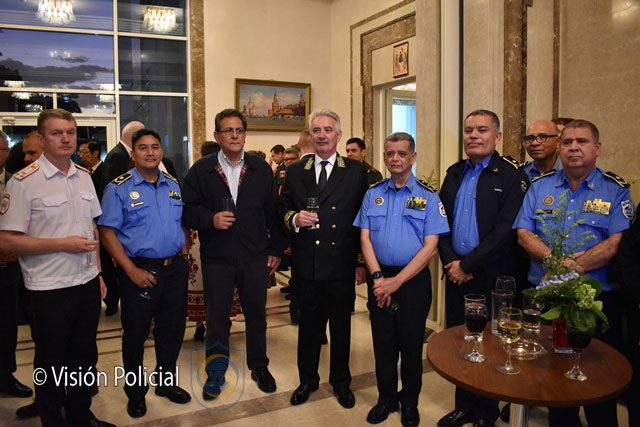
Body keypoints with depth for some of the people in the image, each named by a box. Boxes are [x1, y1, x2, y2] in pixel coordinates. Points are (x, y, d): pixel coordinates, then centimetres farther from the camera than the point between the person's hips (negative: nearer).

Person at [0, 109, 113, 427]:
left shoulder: (84, 177, 7)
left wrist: (98, 273, 12)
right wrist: (63, 244, -18)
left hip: (87, 282, 6)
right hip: (50, 288, -5)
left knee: (84, 356, 17)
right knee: (51, 362, 11)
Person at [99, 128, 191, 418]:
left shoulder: (173, 185, 9)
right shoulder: (119, 188, -6)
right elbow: (107, 233, -9)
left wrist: (184, 256, 5)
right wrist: (132, 271, -15)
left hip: (175, 269, 4)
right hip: (139, 270, -4)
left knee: (173, 330, 15)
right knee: (135, 334, 10)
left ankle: (167, 382, 36)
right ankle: (135, 392, 30)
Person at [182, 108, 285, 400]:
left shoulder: (261, 168, 5)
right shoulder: (200, 170, 1)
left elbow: (273, 211, 5)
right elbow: (189, 210, 0)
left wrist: (276, 249, 2)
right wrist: (211, 219, -19)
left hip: (255, 257, 1)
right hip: (216, 258, -1)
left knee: (257, 315, 14)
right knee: (217, 318, 11)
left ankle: (259, 366, 34)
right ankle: (216, 373, 30)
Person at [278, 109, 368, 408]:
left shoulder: (357, 172, -1)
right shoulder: (295, 172, 6)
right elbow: (282, 209, 11)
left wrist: (363, 262, -3)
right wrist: (294, 218, -12)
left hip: (341, 264, -1)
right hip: (306, 264, 2)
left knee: (341, 326, 14)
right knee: (308, 325, 15)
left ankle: (341, 381, 36)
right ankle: (307, 379, 36)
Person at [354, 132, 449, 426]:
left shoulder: (428, 196, -4)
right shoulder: (373, 194, 5)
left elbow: (430, 247, -9)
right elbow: (365, 239, 2)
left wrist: (396, 281, -14)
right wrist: (378, 277, -11)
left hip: (413, 280, -2)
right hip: (379, 278, 2)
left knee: (411, 344, 10)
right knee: (383, 343, 12)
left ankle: (410, 402, 31)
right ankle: (386, 398, 32)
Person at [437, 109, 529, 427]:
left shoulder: (511, 175, -8)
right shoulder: (454, 174, 11)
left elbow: (506, 231, -16)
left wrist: (468, 265, -14)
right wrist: (451, 262, -4)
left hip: (493, 278, -5)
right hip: (457, 274, 5)